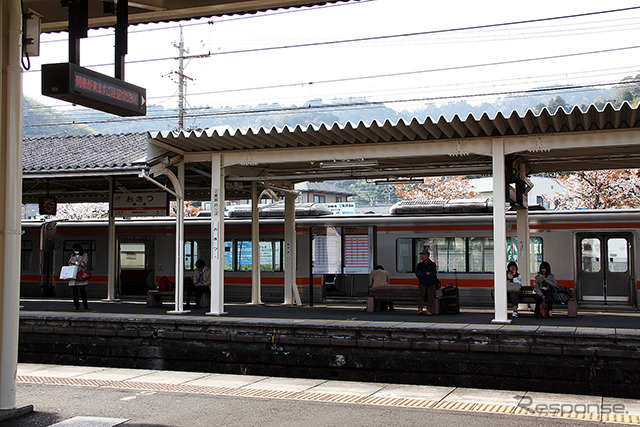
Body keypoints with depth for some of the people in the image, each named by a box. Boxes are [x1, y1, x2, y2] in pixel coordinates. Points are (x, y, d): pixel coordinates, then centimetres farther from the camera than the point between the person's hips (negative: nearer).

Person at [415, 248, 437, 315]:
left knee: (431, 295, -16)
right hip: (422, 284, 0)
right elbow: (417, 274, -5)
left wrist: (422, 275, -7)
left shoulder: (433, 264, 4)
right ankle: (420, 309, -24)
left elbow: (433, 275, -10)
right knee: (421, 293, -19)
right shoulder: (419, 265, 10)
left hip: (431, 284, 0)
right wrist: (426, 274, -10)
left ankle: (428, 310, -19)